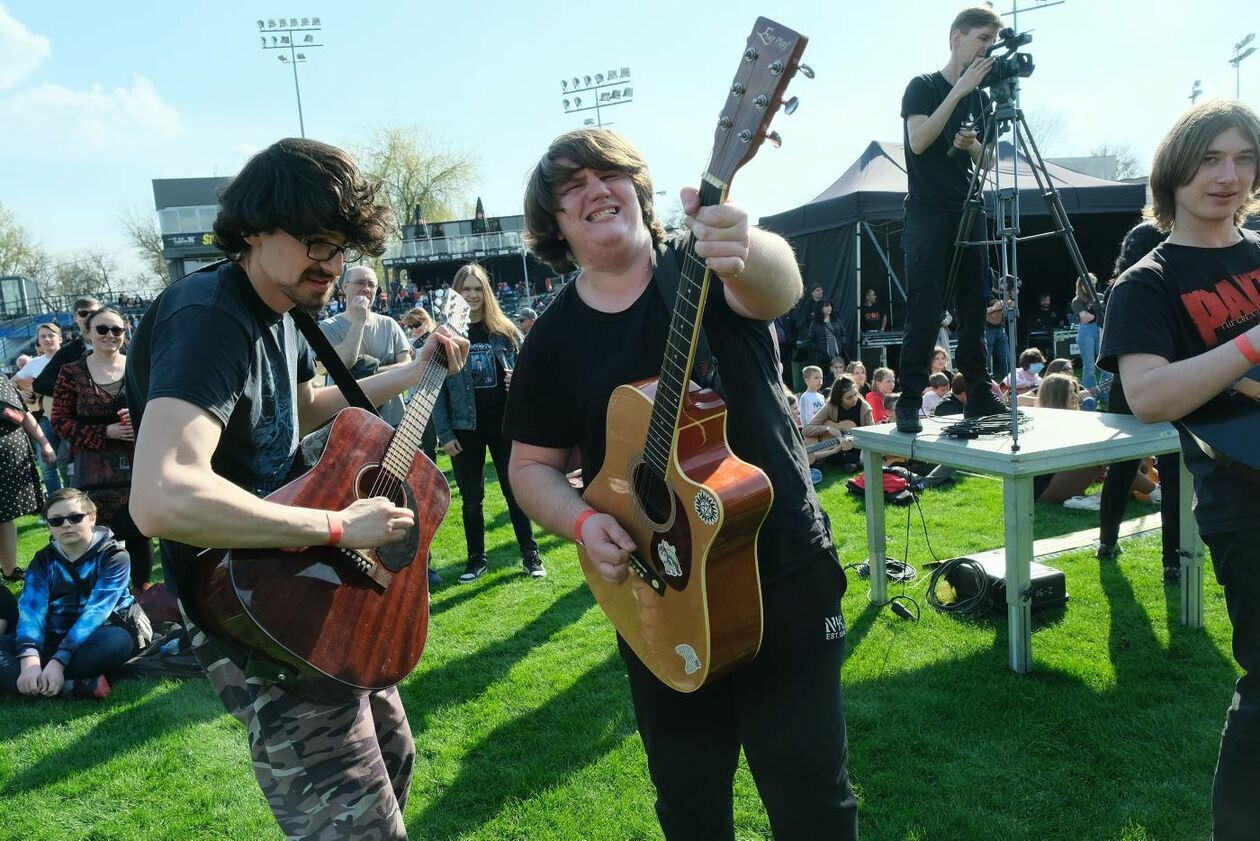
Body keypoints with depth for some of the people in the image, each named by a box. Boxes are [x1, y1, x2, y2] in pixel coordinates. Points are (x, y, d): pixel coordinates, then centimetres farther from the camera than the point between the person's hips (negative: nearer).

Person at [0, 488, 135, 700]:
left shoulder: (114, 555, -6)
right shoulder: (43, 561, 6)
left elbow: (96, 610, -19)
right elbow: (31, 609, -10)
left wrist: (58, 661, -31)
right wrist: (29, 660, -29)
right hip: (52, 639, 4)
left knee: (118, 640, -38)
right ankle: (79, 686, -35)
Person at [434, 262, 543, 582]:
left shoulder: (505, 331, 3)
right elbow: (437, 386, -2)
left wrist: (519, 379, -13)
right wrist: (444, 433, -8)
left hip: (504, 422, 0)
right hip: (465, 427, 0)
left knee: (515, 491, 6)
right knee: (471, 497, 9)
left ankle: (530, 555, 16)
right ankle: (476, 559, 22)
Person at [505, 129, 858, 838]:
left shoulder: (704, 269, -5)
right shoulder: (554, 338, 1)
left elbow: (779, 286, -29)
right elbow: (533, 466, 7)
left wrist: (746, 251, -53)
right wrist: (583, 522, -14)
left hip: (786, 573, -2)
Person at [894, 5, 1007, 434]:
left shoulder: (981, 98, 17)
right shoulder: (923, 86, 2)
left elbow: (986, 161, 16)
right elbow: (918, 140, -14)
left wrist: (971, 145, -6)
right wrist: (960, 90, -16)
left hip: (968, 214, 6)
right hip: (927, 214, -6)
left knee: (973, 310, 4)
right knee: (925, 312, -13)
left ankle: (979, 397, 9)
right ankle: (909, 402, -9)